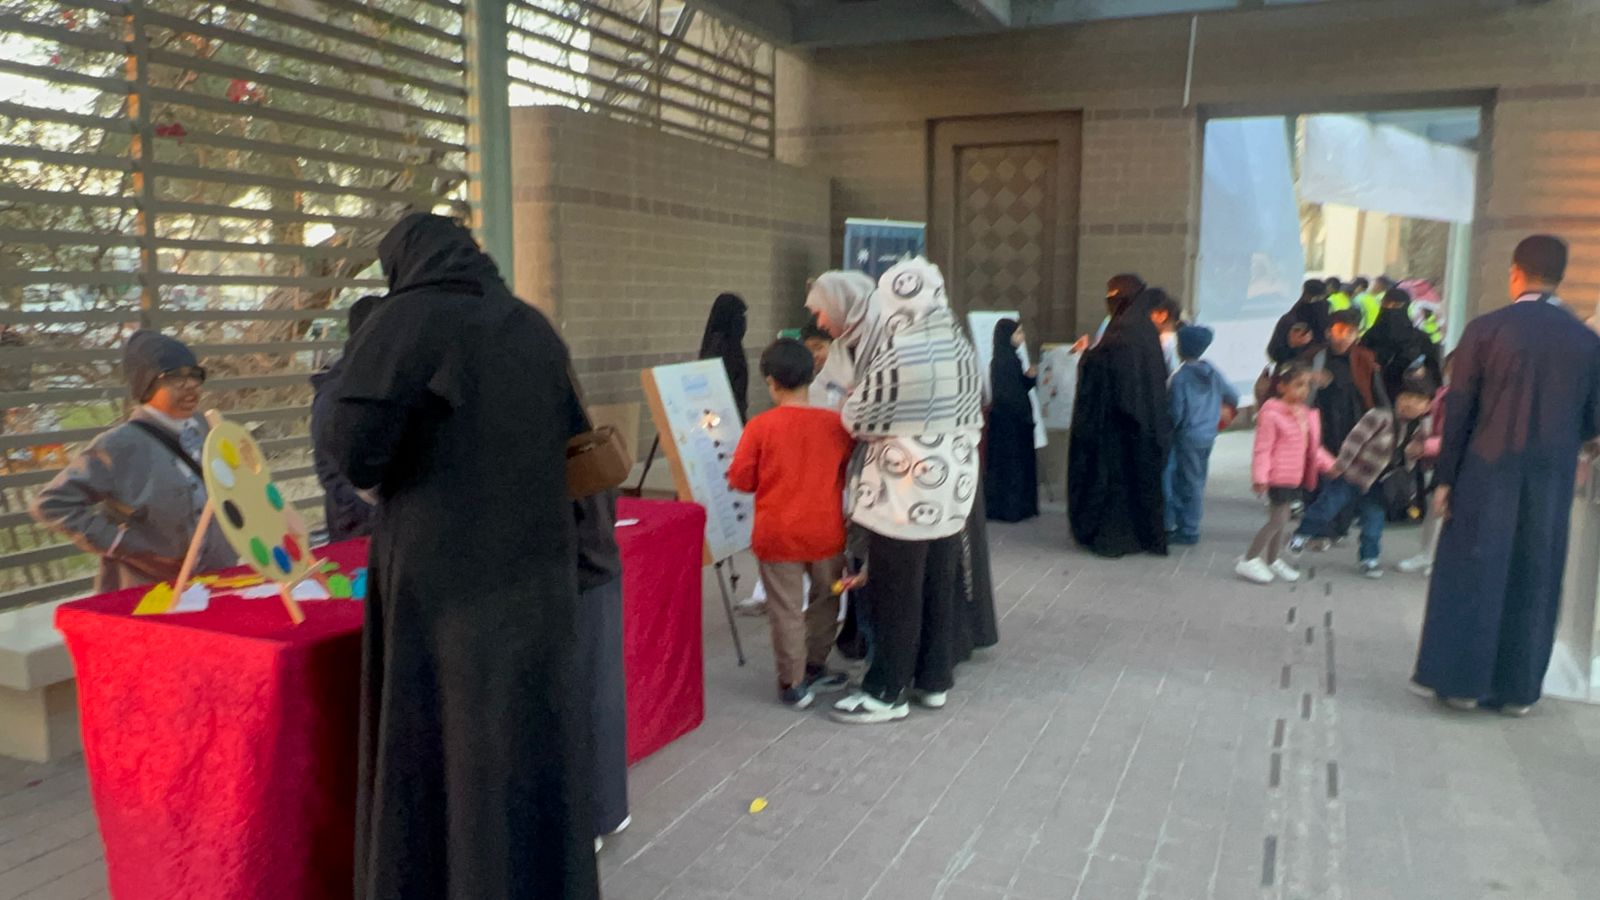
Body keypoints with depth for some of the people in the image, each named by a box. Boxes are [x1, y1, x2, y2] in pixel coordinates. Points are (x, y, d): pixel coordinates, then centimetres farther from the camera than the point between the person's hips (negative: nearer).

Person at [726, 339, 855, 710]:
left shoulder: (760, 426, -11)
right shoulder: (835, 423, -5)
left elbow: (740, 479, -6)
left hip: (778, 535, -2)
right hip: (827, 532, 2)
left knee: (786, 611, 7)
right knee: (825, 601, 21)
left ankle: (793, 684, 14)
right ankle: (815, 667, 33)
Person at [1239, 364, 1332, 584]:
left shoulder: (1307, 414, 10)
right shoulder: (1271, 414, -16)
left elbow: (1313, 448, 20)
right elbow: (1262, 449, -19)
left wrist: (1330, 464, 14)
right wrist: (1260, 477, -26)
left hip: (1297, 477, 8)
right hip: (1279, 476, -8)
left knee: (1284, 519, 16)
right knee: (1277, 520, -7)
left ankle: (1274, 560, 30)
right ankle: (1248, 561, 2)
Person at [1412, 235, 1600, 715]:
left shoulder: (1485, 329, -8)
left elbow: (1458, 409, -7)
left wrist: (1445, 477, -1)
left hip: (1488, 473, -2)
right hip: (1553, 481, 3)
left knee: (1471, 574, 6)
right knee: (1533, 581, 11)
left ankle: (1459, 678, 10)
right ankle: (1517, 688, 19)